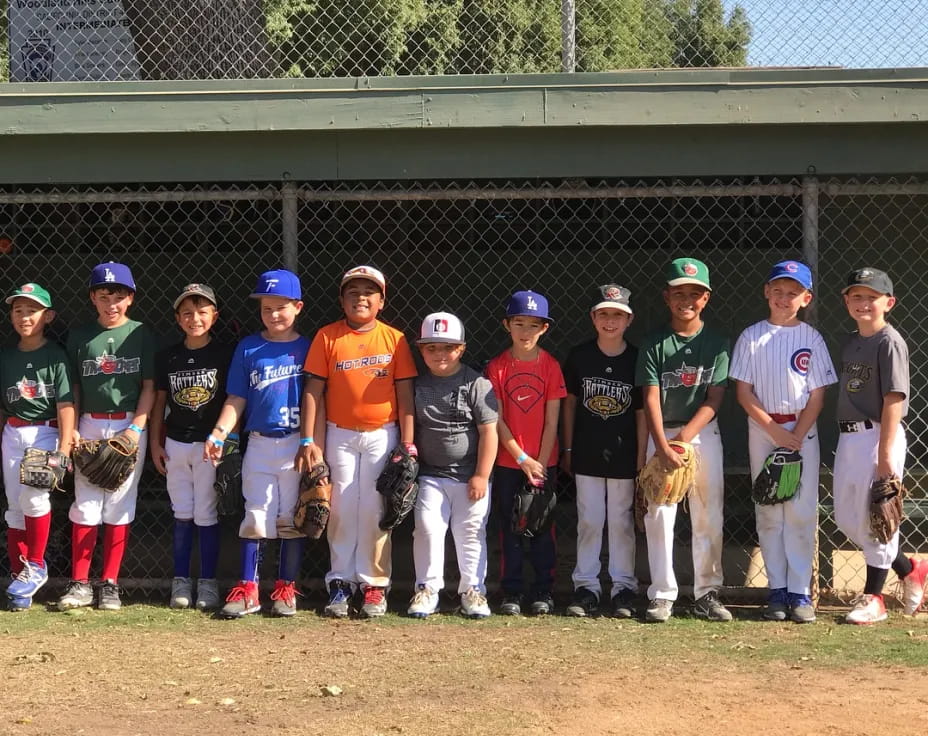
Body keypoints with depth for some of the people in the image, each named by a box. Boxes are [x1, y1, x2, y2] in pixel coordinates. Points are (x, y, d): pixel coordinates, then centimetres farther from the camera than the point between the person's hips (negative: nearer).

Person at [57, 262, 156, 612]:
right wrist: (71, 428, -1)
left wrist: (136, 428, -10)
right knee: (85, 505, 0)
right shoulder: (80, 336, 8)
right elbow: (74, 388, 10)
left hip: (129, 427, -1)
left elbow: (149, 386, 0)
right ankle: (80, 583, 5)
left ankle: (110, 583, 8)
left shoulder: (141, 334, 2)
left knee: (119, 506, 1)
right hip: (89, 426, 1)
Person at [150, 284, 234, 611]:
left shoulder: (225, 355, -4)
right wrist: (155, 443, 6)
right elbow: (159, 401, 10)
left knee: (206, 515, 1)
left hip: (211, 445, -3)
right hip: (176, 444, 3)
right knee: (182, 515, 8)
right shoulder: (167, 357, 5)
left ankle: (208, 583, 9)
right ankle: (181, 581, 15)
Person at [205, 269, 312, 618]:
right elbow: (236, 400, 6)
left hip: (297, 445, -1)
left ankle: (286, 588, 14)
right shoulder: (248, 348, 6)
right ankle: (247, 589, 6)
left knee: (292, 518, 5)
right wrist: (218, 434, -8)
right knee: (256, 517, 1)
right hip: (259, 444, 1)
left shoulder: (308, 348, 2)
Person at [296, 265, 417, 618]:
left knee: (375, 510, 2)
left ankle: (374, 583, 11)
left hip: (382, 435, 0)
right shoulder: (327, 337, 0)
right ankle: (341, 582, 12)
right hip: (339, 435, 0)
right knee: (342, 510, 4)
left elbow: (405, 394, 1)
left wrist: (408, 444, -3)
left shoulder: (395, 339, 0)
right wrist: (308, 440, -6)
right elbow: (313, 390, -1)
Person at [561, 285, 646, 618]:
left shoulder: (637, 359, -4)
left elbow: (642, 412, -2)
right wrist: (567, 449, 6)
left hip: (623, 455, -1)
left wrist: (641, 459, -4)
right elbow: (569, 403, 7)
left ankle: (624, 587, 15)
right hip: (587, 453, 1)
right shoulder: (579, 356, -1)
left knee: (621, 522, 7)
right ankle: (586, 587, 14)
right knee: (589, 521, 7)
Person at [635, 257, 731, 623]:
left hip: (703, 434, 1)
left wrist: (685, 436, -15)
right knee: (659, 516, -2)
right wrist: (663, 447, -17)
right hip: (661, 433, -1)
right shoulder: (654, 343, 0)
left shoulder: (717, 343, 2)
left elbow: (714, 398, -3)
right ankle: (662, 595, 4)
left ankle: (707, 593, 11)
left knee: (709, 517, 3)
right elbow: (651, 398, -7)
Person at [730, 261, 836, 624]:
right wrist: (775, 431, -10)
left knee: (802, 512, -3)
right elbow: (744, 392, -1)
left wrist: (796, 437, -11)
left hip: (802, 430, 0)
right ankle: (777, 590, 9)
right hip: (762, 430, 1)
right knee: (768, 512, 3)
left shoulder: (811, 338, 2)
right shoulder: (752, 337, 2)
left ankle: (799, 592, 1)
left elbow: (817, 396, 0)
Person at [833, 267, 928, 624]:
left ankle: (873, 597, 11)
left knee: (874, 517, -1)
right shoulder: (850, 342, 13)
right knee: (846, 518, 12)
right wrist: (847, 442, 12)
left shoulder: (889, 342, -11)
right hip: (848, 436, 9)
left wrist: (885, 453, -21)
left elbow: (893, 399, -16)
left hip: (877, 436, -9)